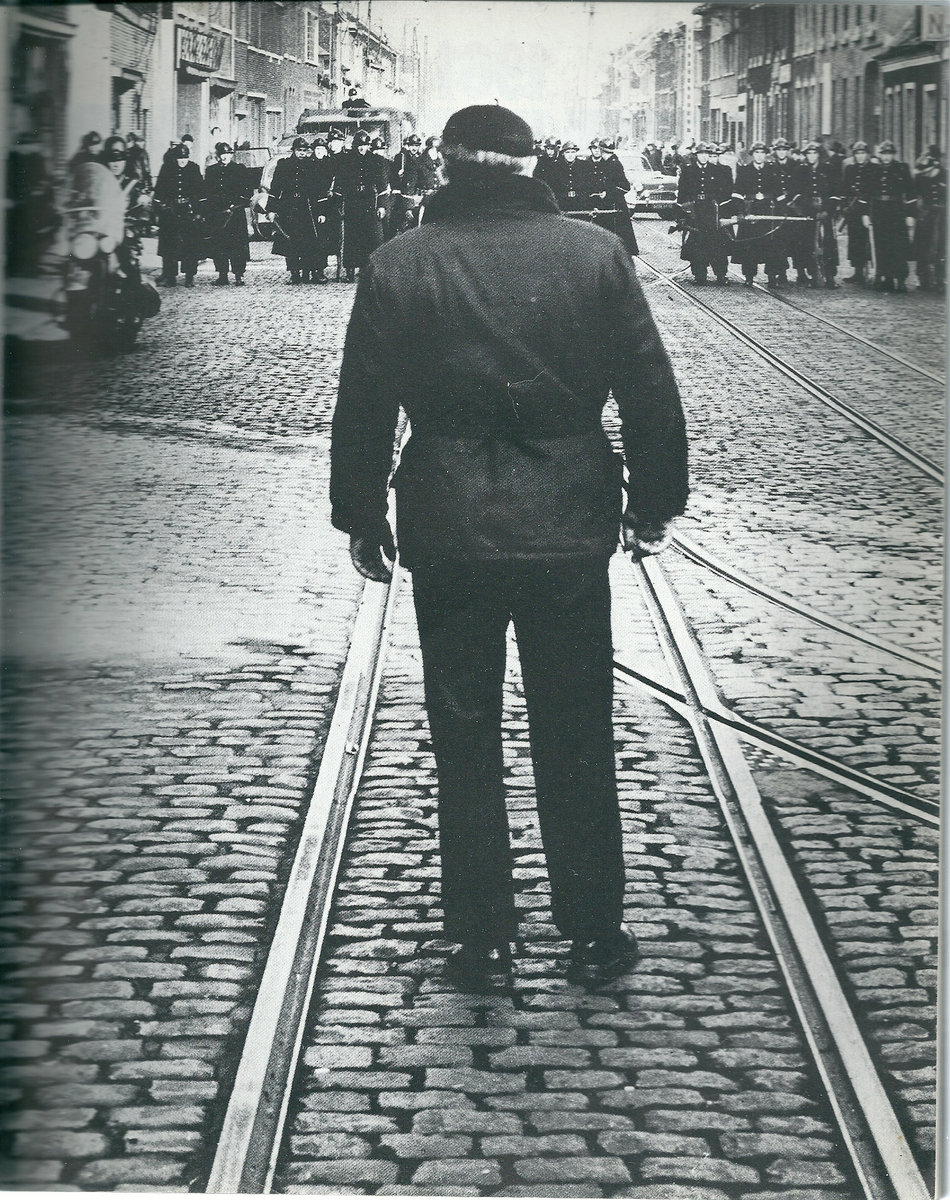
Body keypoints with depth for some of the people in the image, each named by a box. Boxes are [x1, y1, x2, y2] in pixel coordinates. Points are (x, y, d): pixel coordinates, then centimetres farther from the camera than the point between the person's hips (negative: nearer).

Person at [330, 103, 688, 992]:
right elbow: (651, 393, 1)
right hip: (570, 530, 1)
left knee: (464, 743, 10)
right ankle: (593, 933, 19)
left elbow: (362, 407, 0)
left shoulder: (400, 264, -4)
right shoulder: (596, 254, -3)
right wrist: (655, 502, 13)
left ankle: (481, 940, 16)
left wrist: (360, 513, 12)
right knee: (576, 739, 11)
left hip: (448, 533, 0)